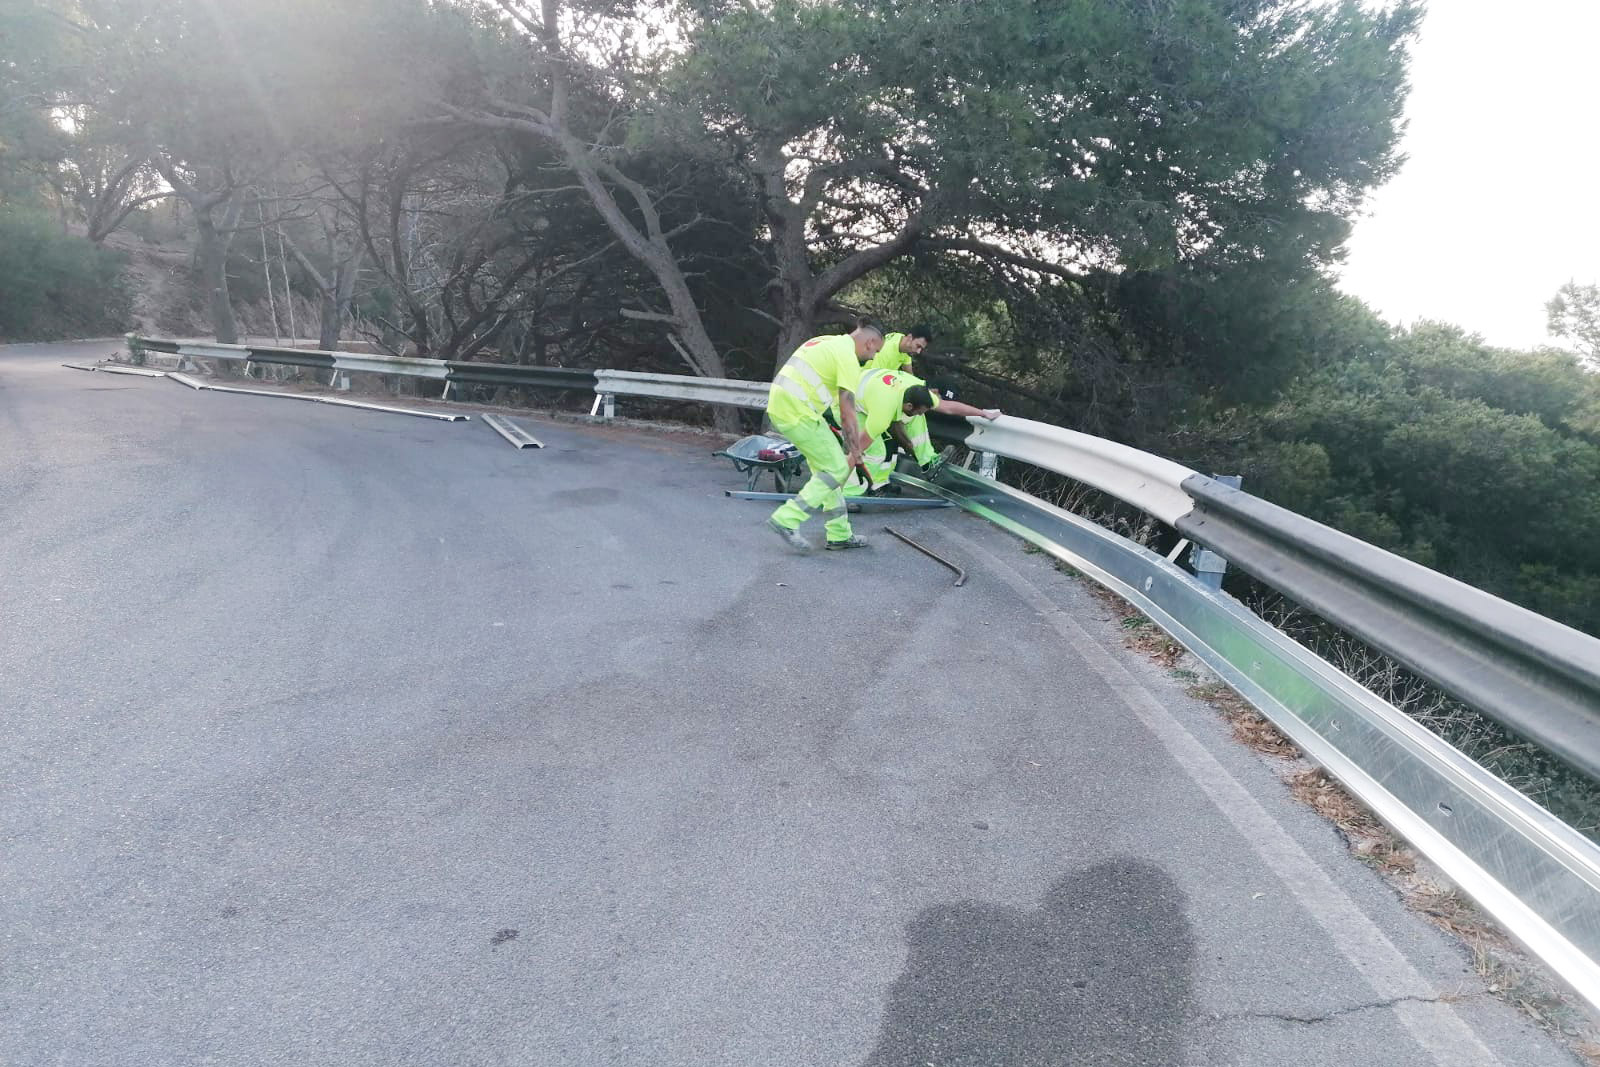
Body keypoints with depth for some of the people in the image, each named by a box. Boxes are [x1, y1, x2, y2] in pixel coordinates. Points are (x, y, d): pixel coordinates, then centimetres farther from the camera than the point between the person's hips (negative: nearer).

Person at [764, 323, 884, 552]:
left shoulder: (827, 342, 20)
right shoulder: (848, 357, -9)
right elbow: (847, 412, -11)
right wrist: (855, 451, -3)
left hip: (778, 405, 10)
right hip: (797, 413, -10)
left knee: (827, 468, 15)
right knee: (837, 469, -3)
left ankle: (839, 535, 19)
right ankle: (786, 521, -4)